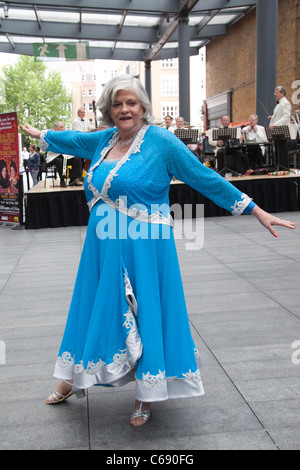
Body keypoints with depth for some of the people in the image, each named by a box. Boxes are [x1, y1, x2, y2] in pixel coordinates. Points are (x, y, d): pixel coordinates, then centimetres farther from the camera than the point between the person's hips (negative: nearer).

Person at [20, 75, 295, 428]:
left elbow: (205, 178, -9)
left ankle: (147, 393, 23)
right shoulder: (104, 140, 9)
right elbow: (73, 140, 29)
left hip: (143, 248, -5)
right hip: (103, 246, 6)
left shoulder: (161, 141, -9)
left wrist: (256, 210, -10)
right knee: (98, 309, 16)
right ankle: (73, 379, 36)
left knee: (144, 314, 3)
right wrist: (41, 135, 45)